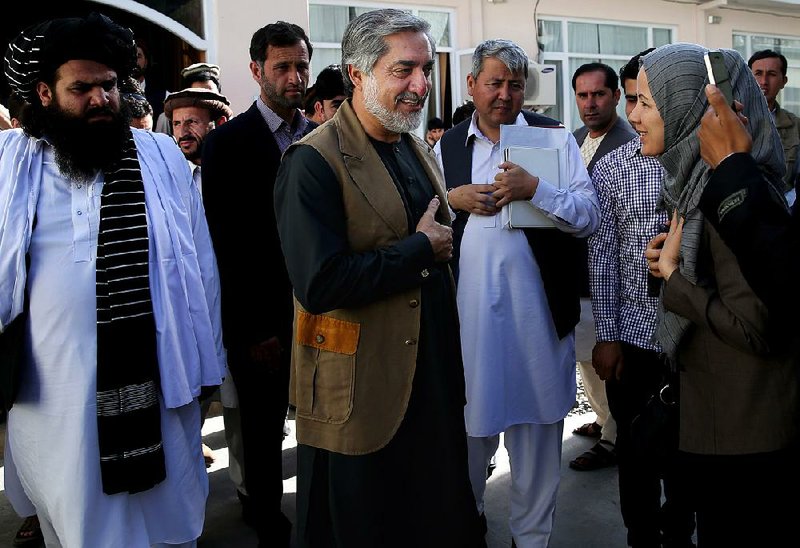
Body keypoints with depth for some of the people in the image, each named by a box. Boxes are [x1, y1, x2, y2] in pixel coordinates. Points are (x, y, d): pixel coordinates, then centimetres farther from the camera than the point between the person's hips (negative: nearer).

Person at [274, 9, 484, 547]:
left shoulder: (420, 150, 10)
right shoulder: (313, 163, -17)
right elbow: (319, 284, -26)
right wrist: (421, 249, -18)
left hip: (433, 380, 7)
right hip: (359, 396, -7)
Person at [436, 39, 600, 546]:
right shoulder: (447, 146, 9)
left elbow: (591, 216, -7)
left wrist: (534, 186, -20)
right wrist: (453, 199, -5)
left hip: (536, 309, -1)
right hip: (468, 308, 2)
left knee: (537, 425, 11)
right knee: (470, 424, 13)